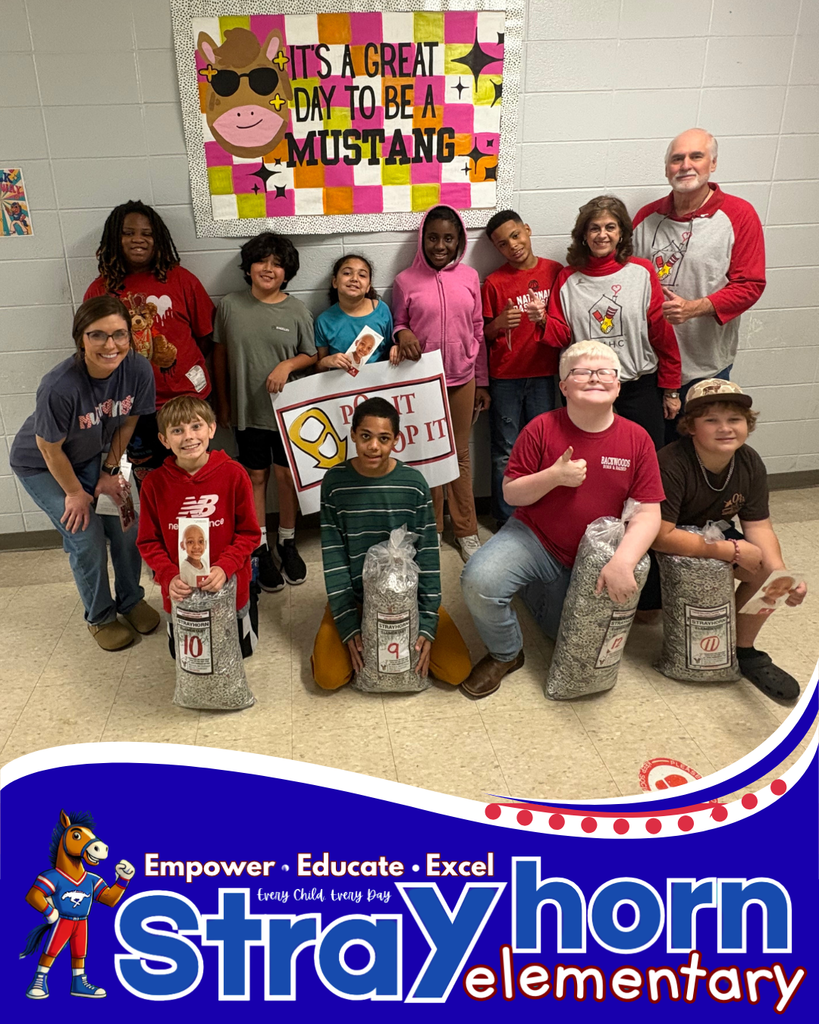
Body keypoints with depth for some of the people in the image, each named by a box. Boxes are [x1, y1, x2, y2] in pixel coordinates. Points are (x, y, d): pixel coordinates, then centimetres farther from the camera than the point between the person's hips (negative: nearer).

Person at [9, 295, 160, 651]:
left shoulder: (138, 371, -25)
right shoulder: (59, 387, -39)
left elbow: (127, 423, -7)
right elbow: (50, 449, -23)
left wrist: (109, 472, -2)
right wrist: (76, 493, -11)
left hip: (92, 456, 4)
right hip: (41, 466, -4)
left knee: (127, 525, -1)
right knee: (86, 538, -7)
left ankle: (131, 599, 26)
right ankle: (100, 618, 19)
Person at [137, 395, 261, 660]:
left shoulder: (233, 474, -17)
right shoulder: (155, 483, -14)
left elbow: (249, 533, -12)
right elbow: (148, 542, -7)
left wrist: (224, 567, -26)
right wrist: (169, 577, -22)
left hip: (230, 587, -1)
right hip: (181, 592, 1)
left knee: (241, 650, 22)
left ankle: (248, 602, 49)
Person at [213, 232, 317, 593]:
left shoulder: (297, 311, -4)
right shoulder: (231, 305, -3)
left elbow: (310, 355, 6)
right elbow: (220, 354, 5)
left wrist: (288, 364, -16)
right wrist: (223, 402, 6)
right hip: (247, 409, 0)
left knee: (287, 474, 7)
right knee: (256, 476, 10)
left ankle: (287, 541, 27)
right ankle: (261, 547, 23)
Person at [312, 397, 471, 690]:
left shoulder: (413, 483, -10)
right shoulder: (335, 481, -10)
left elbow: (427, 555, -7)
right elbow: (333, 556, -9)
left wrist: (427, 624, -14)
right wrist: (349, 626, -16)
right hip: (353, 595, 0)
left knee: (456, 671, -12)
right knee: (328, 677, -19)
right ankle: (364, 640, 11)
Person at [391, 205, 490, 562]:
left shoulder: (469, 277, 3)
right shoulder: (405, 281, -2)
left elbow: (477, 331, 7)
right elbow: (398, 325, 9)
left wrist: (481, 382, 8)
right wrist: (402, 333, -16)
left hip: (462, 380, 1)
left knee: (460, 455, 10)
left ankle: (466, 530, 22)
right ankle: (431, 528, 24)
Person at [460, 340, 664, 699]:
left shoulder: (637, 439, -9)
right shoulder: (541, 429, -12)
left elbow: (648, 512, -11)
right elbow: (511, 493, -8)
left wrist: (622, 562, -28)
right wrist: (554, 476, -27)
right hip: (533, 538, -2)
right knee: (479, 582, -29)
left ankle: (540, 591, 46)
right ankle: (506, 654, 1)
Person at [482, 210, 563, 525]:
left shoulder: (555, 271, 4)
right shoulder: (494, 282, 0)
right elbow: (484, 335, 3)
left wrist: (544, 319, -11)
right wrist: (499, 324, -18)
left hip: (543, 373, 1)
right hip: (505, 377, -1)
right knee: (506, 452, 3)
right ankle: (507, 521, 14)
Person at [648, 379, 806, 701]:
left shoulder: (750, 464, -10)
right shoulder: (672, 465, -32)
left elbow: (758, 526, -8)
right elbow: (661, 536, -36)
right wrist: (731, 551, -31)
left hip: (715, 534, 6)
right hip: (668, 549, -6)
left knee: (765, 571, -14)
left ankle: (744, 652, 6)